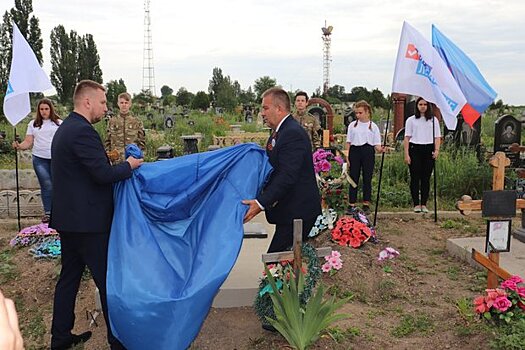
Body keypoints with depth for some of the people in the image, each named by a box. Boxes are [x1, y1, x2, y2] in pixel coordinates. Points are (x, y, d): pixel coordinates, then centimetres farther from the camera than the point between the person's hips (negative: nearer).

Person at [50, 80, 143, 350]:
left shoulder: (65, 129, 14)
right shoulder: (83, 131, -18)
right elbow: (103, 174, -23)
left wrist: (119, 166, 13)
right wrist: (129, 165, -6)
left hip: (68, 218, 10)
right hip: (88, 221, -10)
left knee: (69, 277, 16)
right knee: (108, 281, 1)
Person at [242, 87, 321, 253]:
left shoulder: (293, 133, -19)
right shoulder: (280, 131, 15)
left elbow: (287, 176, -26)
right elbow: (273, 167, 18)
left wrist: (261, 202, -30)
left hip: (297, 210, -10)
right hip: (291, 209, 10)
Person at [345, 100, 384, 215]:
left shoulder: (373, 126, 5)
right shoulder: (352, 125, 8)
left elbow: (376, 144, 1)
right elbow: (348, 142, 7)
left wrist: (380, 149, -20)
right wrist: (347, 156, -2)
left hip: (368, 152, 0)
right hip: (355, 151, 1)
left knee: (367, 178, 4)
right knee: (354, 178, 2)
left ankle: (366, 204, 13)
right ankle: (352, 204, 7)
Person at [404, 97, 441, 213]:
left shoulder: (433, 120, 12)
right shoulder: (411, 120, 8)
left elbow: (437, 137, 9)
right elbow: (407, 138, 4)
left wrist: (436, 150, -7)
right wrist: (406, 154, -4)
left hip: (429, 149, 1)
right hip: (415, 149, -1)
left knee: (426, 178, 2)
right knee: (415, 177, -2)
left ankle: (424, 204, 9)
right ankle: (416, 204, 4)